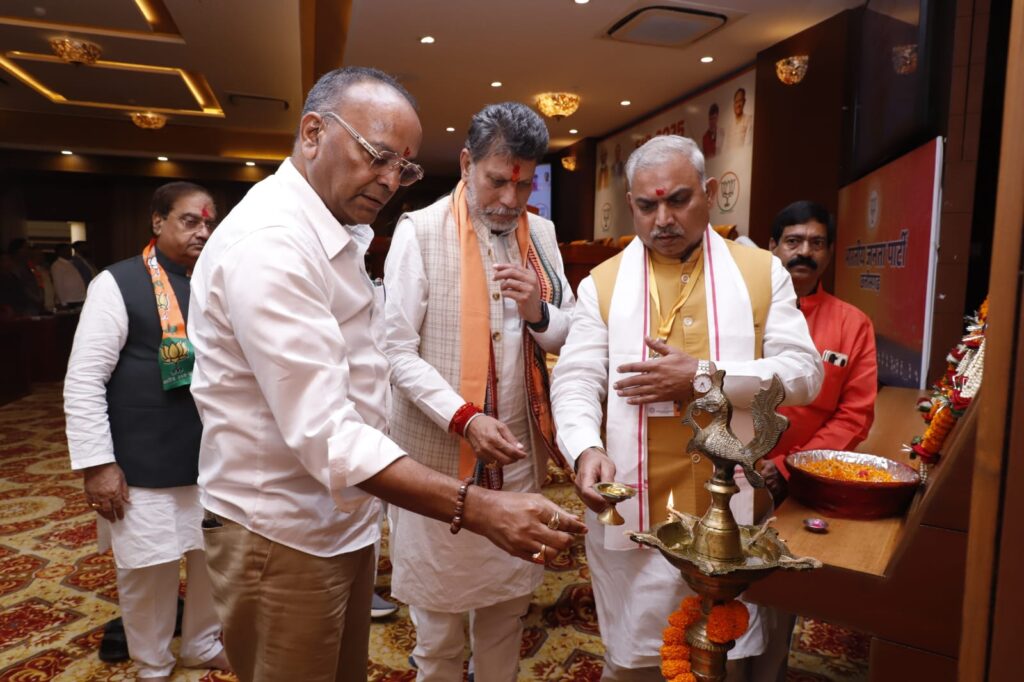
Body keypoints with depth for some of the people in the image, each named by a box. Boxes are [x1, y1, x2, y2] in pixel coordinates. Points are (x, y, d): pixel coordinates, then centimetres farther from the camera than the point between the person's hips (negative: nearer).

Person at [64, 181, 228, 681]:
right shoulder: (118, 284, -9)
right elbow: (83, 380, -11)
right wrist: (97, 463, -13)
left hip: (213, 456, 5)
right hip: (144, 465, -5)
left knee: (215, 557, 16)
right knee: (149, 570, 11)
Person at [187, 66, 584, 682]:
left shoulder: (337, 235, 10)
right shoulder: (270, 242, -23)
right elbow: (324, 433, -31)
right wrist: (476, 508, -36)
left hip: (346, 518, 9)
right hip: (285, 535, -8)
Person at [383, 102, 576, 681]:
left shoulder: (541, 233, 6)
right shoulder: (420, 231, -9)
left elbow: (568, 336, 11)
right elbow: (399, 351, -11)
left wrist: (538, 312, -11)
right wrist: (464, 418, -21)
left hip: (520, 451, 5)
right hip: (440, 453, -4)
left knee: (510, 601, 18)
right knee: (440, 614, 12)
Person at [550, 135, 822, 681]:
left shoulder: (762, 272, 4)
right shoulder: (603, 283, 3)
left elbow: (803, 373, -2)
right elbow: (574, 381, -6)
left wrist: (703, 376, -15)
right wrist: (586, 449, -25)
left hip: (731, 512, 1)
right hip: (632, 512, -1)